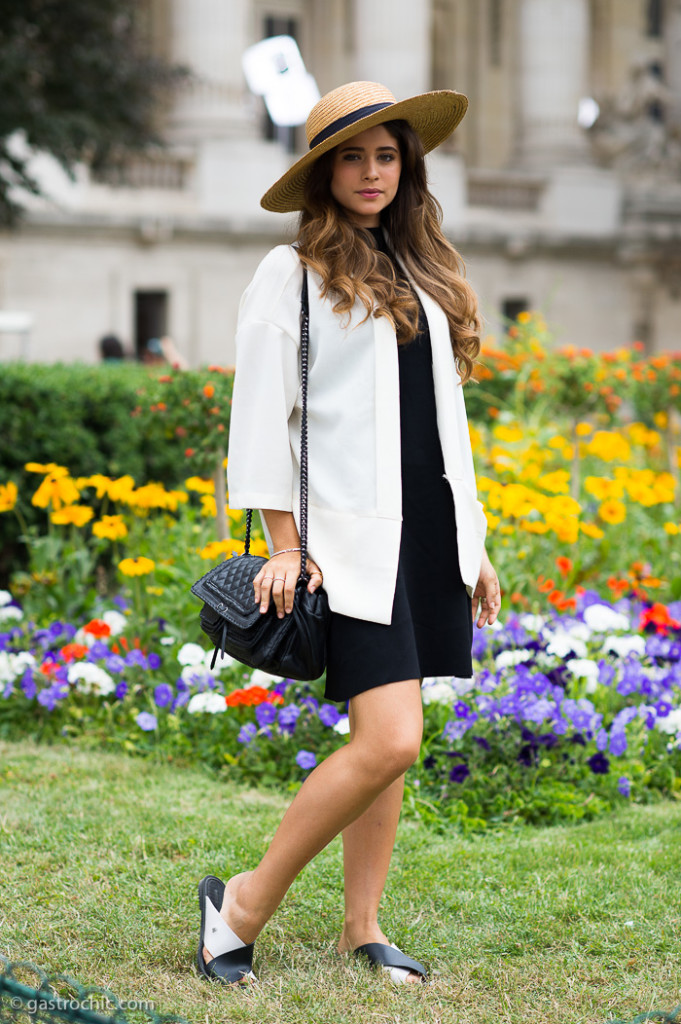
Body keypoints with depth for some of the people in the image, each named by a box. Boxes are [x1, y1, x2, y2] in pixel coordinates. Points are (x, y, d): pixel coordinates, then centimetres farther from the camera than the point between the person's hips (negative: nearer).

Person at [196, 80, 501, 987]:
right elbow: (262, 416, -5)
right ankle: (244, 904, -1)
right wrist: (283, 547, -11)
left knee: (388, 743, 7)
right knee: (387, 743, -15)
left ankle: (362, 928, 16)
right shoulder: (292, 273, -2)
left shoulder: (425, 275, 17)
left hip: (429, 533, 6)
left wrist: (472, 545, 17)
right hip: (353, 539, -6)